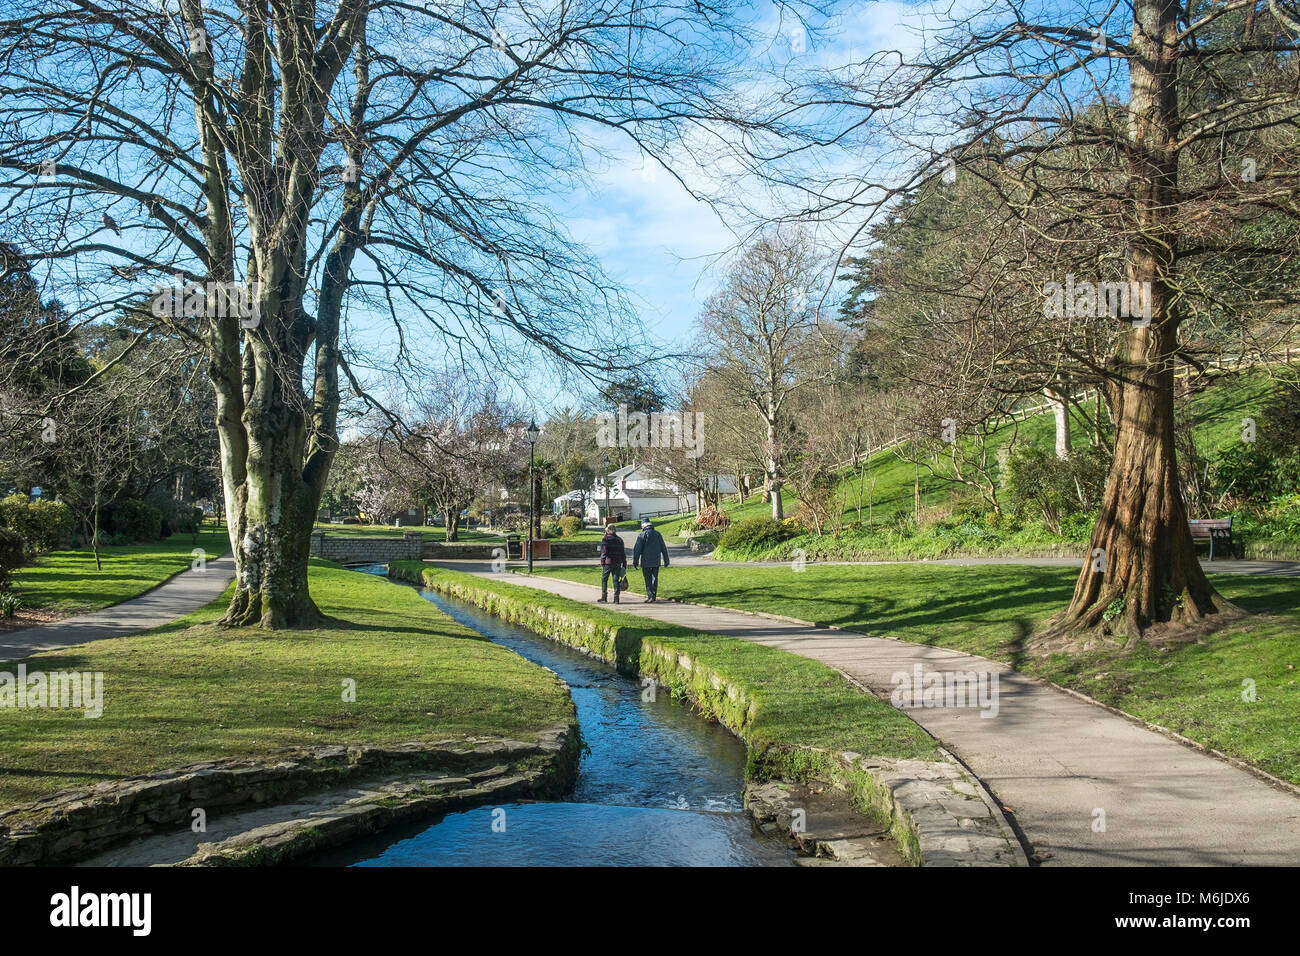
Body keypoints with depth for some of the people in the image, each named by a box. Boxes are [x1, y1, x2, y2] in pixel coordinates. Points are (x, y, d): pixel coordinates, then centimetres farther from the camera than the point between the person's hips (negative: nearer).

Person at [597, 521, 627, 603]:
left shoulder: (605, 539, -6)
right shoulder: (619, 540, 11)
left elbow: (604, 552, -11)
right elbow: (623, 553, 13)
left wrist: (602, 562, -5)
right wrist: (624, 564, 17)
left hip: (608, 563, -4)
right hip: (617, 563, 4)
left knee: (604, 579, 7)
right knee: (616, 580, 6)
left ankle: (604, 597, 9)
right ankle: (616, 598, 3)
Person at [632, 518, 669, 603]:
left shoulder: (642, 535, -8)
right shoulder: (658, 534, 7)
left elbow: (637, 550, -10)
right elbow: (663, 549, 13)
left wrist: (635, 561, -3)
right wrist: (666, 561, 21)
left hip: (646, 562, -4)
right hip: (656, 562, 4)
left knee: (648, 580, 0)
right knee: (654, 579, 14)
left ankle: (650, 596, -9)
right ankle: (654, 596, 19)